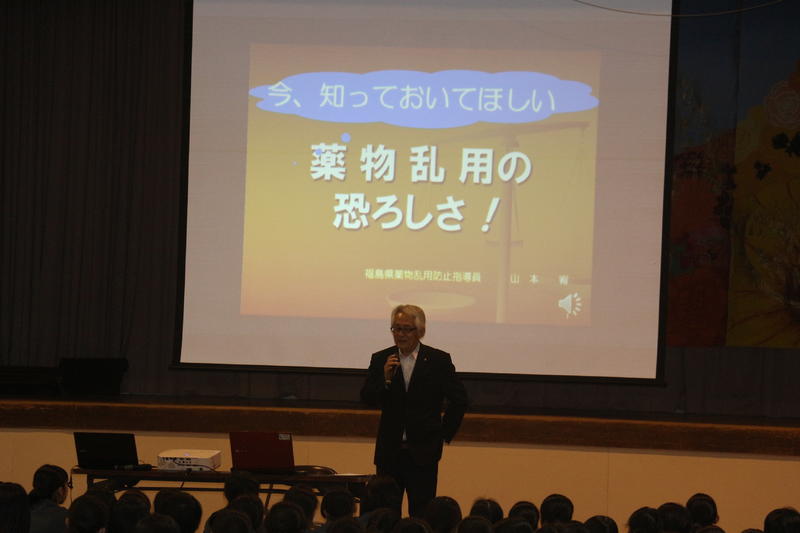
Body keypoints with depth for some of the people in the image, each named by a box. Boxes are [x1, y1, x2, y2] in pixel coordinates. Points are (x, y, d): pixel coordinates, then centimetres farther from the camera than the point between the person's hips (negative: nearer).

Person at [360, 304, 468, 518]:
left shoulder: (438, 360, -1)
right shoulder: (380, 360, 6)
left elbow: (459, 399, 4)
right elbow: (367, 398, -1)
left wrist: (445, 433, 3)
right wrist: (385, 379, -17)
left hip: (423, 452, -2)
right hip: (389, 451, 2)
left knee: (421, 515, -3)